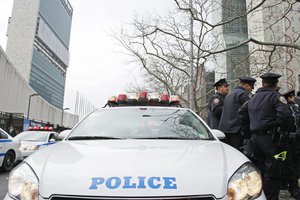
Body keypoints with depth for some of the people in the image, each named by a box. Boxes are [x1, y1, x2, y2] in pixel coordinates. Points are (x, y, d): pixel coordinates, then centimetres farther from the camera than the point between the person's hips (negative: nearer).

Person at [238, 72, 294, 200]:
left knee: (260, 169, 17)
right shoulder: (276, 96, -8)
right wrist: (283, 129, -6)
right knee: (272, 172, 1)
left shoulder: (254, 98, 14)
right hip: (270, 137, -7)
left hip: (255, 136, 7)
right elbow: (285, 115, -22)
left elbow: (241, 111, 20)